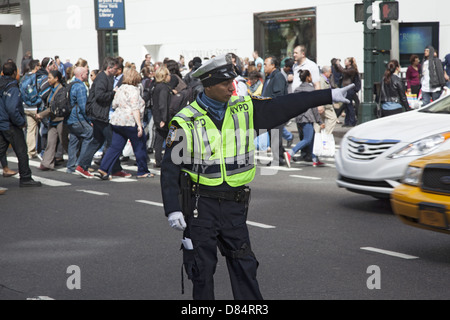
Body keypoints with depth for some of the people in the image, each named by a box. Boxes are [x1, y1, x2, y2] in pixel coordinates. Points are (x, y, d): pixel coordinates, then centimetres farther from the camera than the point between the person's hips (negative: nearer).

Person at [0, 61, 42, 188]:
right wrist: (21, 122, -15)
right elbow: (12, 109, -27)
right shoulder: (12, 88, -19)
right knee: (22, 153, 4)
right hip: (11, 126, -8)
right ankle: (25, 179, 11)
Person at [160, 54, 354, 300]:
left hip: (233, 205, 3)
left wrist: (330, 95, 3)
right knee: (202, 268, 3)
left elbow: (285, 106, 5)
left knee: (244, 266, 6)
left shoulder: (244, 109, 2)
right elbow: (170, 169, -8)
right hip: (201, 204, -3)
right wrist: (172, 210, -15)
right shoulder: (185, 122, -9)